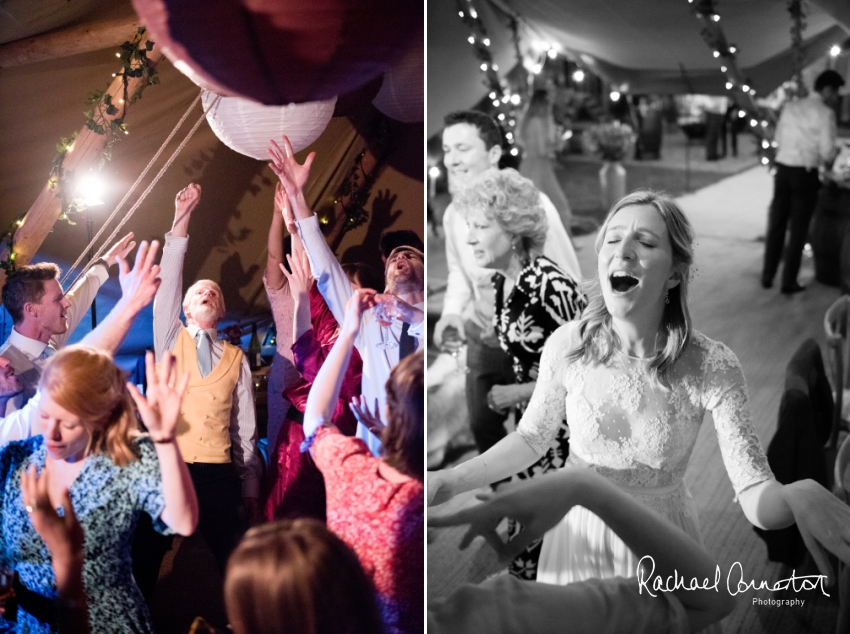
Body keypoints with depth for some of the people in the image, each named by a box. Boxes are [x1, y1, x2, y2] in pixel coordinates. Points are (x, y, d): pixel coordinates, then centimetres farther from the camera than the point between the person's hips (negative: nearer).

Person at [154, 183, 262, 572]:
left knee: (235, 565, -4)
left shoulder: (237, 359, 12)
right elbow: (168, 282, -2)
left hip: (219, 472, 1)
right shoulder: (170, 341, 11)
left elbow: (245, 426, 10)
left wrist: (251, 485, 6)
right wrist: (181, 220, -10)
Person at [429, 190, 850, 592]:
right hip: (579, 532, 2)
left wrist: (799, 497, -48)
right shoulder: (566, 346, -16)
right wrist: (447, 483, -12)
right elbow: (531, 439, -1)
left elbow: (755, 493, -25)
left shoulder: (712, 369, -22)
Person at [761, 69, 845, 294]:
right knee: (798, 228, 5)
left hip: (783, 168, 5)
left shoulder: (789, 107, 8)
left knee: (776, 224, 14)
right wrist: (827, 162, 8)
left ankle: (767, 276, 21)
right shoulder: (825, 113, -9)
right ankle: (789, 281, 8)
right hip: (806, 173, -5)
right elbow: (827, 151, -12)